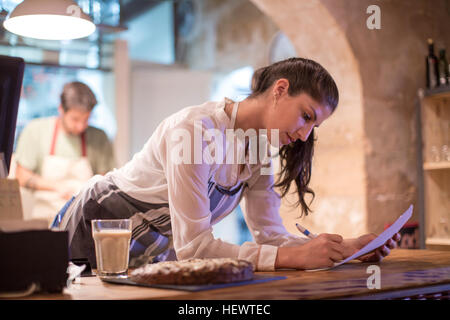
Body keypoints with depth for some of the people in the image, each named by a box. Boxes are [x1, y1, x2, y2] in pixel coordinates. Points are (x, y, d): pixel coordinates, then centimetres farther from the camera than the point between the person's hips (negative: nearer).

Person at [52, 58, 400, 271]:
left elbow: (271, 235, -5)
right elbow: (193, 246, -33)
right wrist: (295, 257, -37)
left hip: (150, 255, 7)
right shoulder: (196, 130, -30)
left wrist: (349, 247, -17)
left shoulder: (257, 150, -4)